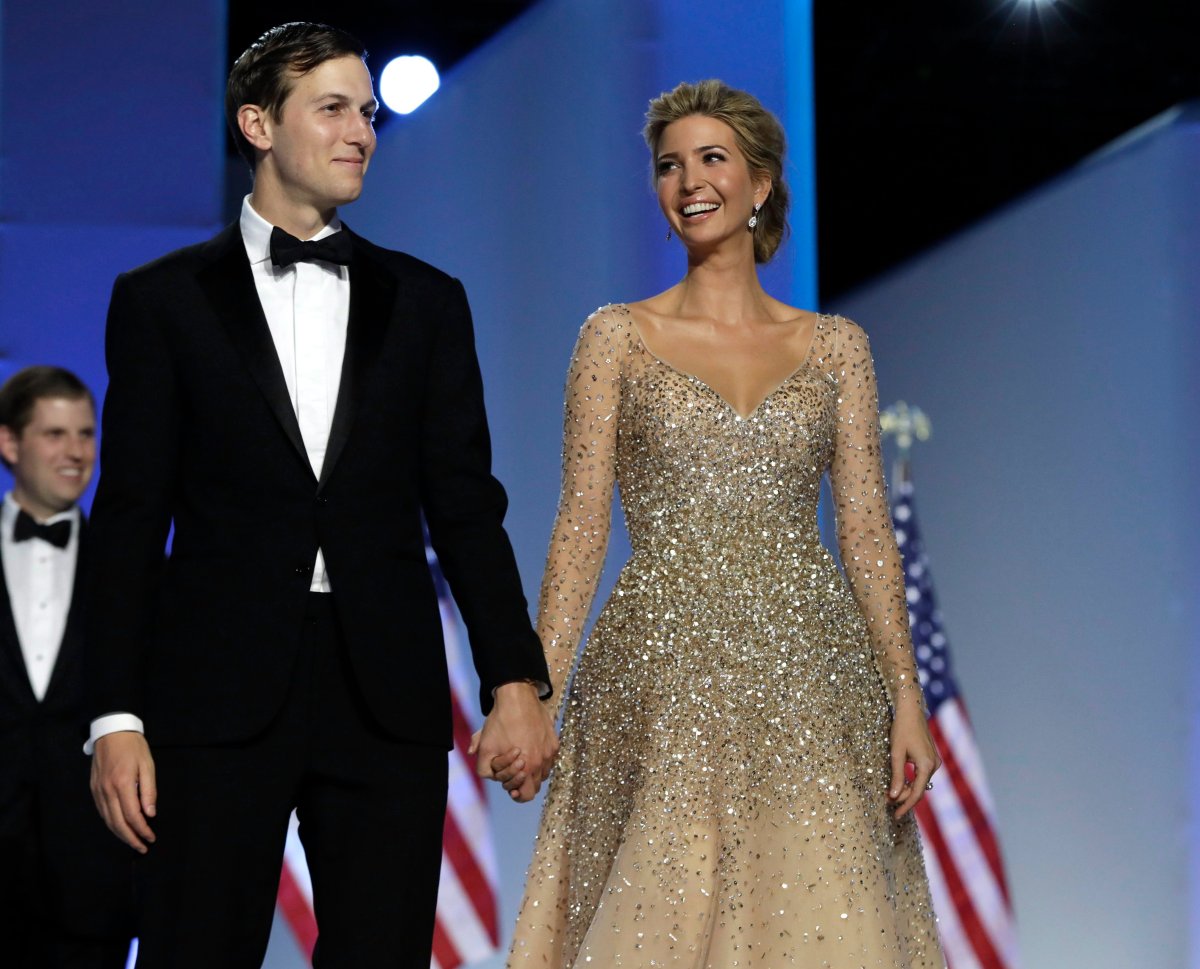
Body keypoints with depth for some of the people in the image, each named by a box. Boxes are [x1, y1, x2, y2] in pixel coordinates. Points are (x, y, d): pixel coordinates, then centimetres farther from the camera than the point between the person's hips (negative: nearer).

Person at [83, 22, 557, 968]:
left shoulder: (425, 301, 13)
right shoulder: (163, 299, 7)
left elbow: (466, 504, 10)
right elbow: (131, 519, 3)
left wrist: (516, 679, -2)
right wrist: (117, 718, -5)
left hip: (389, 697, 2)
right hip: (218, 693, -2)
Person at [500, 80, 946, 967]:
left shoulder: (834, 346, 11)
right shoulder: (618, 337, 6)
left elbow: (867, 529, 6)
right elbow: (583, 525, 1)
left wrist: (907, 695, -3)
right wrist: (538, 687, -9)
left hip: (808, 672, 2)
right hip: (665, 672, -1)